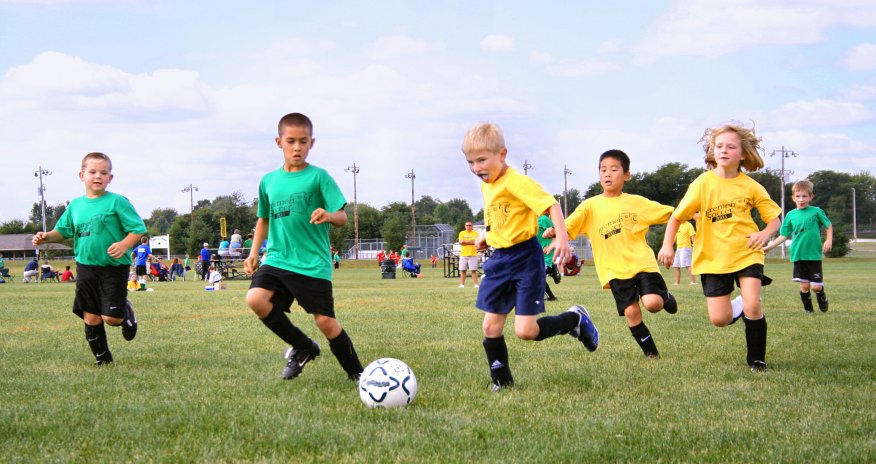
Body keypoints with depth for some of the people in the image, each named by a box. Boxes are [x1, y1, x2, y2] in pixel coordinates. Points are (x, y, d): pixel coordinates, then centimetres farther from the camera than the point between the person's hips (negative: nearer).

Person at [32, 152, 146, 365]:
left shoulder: (117, 202, -7)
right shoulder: (76, 205, 8)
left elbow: (138, 229, -7)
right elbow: (63, 230, 20)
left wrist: (125, 244, -25)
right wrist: (47, 236, 0)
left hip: (114, 267, -4)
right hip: (86, 266, 4)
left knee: (111, 317, -9)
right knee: (90, 316, 5)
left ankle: (126, 313, 26)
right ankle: (102, 356, 23)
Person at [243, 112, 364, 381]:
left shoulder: (318, 177, -3)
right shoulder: (269, 181, 11)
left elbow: (342, 217, -8)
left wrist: (327, 215, -30)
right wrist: (254, 252, 16)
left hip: (313, 264, -4)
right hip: (277, 259, 4)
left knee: (325, 321, -7)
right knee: (255, 298, -20)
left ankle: (356, 373, 16)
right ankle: (303, 348, 2)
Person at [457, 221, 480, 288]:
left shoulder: (475, 233, 3)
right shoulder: (462, 233, 9)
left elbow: (475, 241, -12)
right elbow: (460, 242, -2)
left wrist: (464, 241, -10)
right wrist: (470, 241, -10)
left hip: (473, 254, -2)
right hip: (463, 254, 2)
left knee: (474, 270, -4)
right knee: (463, 270, 2)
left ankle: (475, 284, -3)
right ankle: (462, 284, 6)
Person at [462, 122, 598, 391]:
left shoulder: (515, 182, -18)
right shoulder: (486, 186, 9)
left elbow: (551, 204, -25)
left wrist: (562, 237, -36)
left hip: (525, 257, -8)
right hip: (499, 259, 8)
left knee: (525, 331, -11)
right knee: (490, 326, 4)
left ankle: (575, 319, 14)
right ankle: (501, 382, 18)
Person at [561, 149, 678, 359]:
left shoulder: (636, 202, 5)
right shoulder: (590, 206, 2)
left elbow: (670, 214, 10)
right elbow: (567, 227, -7)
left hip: (642, 263, 0)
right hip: (615, 269, 1)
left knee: (652, 303, -20)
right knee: (631, 312, -8)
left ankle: (665, 298, 17)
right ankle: (651, 353, 11)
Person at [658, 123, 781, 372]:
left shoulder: (751, 186, -3)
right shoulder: (703, 183, -7)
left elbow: (774, 218, 3)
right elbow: (677, 216, -3)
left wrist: (765, 233, -18)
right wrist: (667, 245, -15)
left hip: (746, 254, 0)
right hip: (713, 258, 0)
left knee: (752, 306, -18)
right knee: (720, 319, -5)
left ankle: (756, 359, 4)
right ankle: (739, 306, 32)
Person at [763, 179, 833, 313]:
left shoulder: (816, 211, -1)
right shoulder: (791, 215, 5)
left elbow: (829, 226, 9)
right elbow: (783, 235, 8)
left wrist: (829, 240, -7)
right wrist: (769, 247, 2)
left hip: (814, 255, -2)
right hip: (798, 255, 2)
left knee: (816, 286, -2)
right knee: (804, 286, 1)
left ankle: (822, 299, 31)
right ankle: (808, 308, 23)